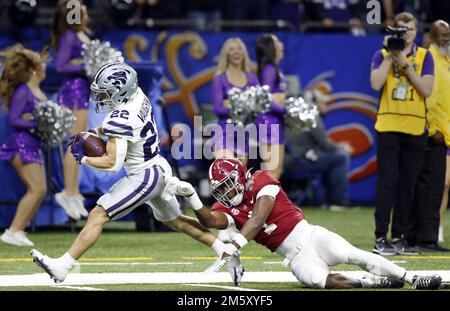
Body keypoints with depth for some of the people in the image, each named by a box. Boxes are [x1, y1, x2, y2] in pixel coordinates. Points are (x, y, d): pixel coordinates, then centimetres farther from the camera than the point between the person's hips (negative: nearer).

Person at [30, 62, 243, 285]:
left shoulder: (120, 120, -25)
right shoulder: (138, 95, -1)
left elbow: (112, 163, -27)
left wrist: (82, 158, -14)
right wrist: (94, 132, 9)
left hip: (144, 178, -9)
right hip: (160, 169, 9)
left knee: (97, 216, -10)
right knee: (175, 221, 26)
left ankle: (62, 266, -13)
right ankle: (226, 252, 31)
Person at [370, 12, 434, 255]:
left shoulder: (424, 56, 8)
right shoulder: (382, 55, 6)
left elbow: (426, 89, -6)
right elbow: (375, 84, -12)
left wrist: (404, 62, -10)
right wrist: (390, 55, -10)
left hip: (415, 128, 2)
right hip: (388, 126, -2)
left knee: (407, 185, 5)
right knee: (387, 182, -8)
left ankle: (399, 238, 11)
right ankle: (380, 238, -8)